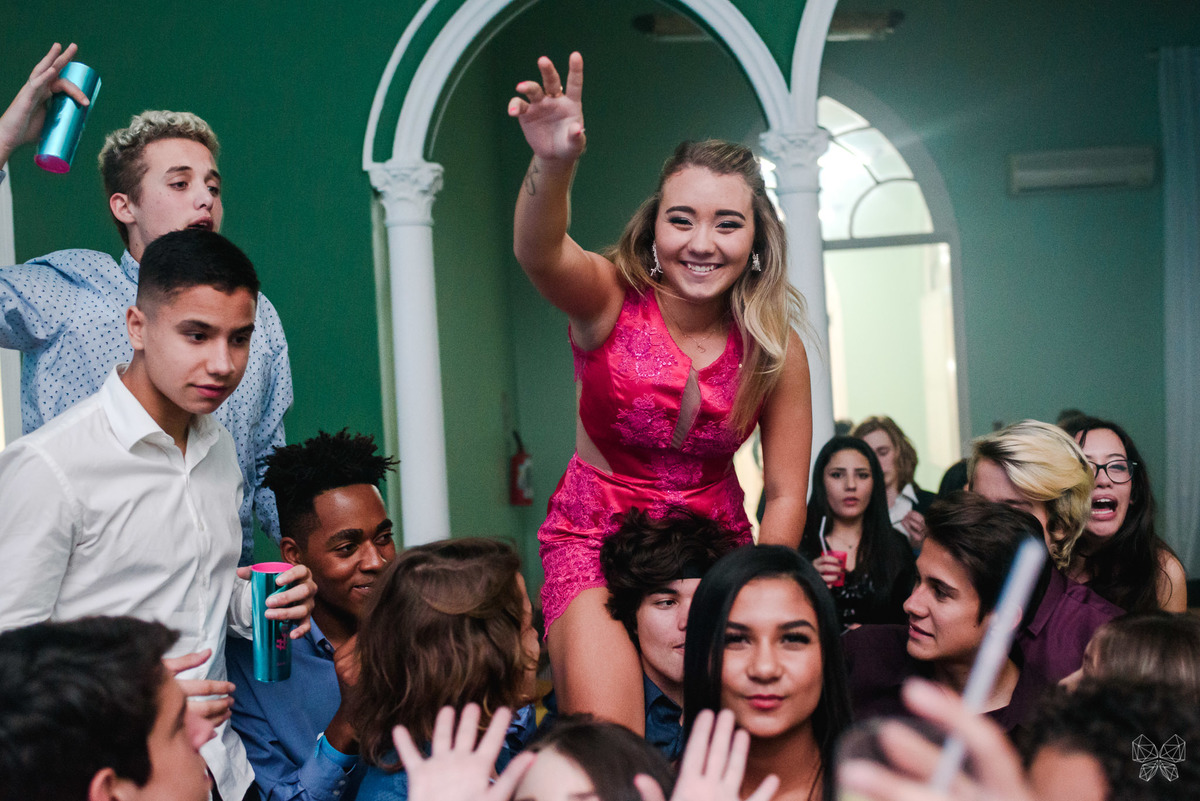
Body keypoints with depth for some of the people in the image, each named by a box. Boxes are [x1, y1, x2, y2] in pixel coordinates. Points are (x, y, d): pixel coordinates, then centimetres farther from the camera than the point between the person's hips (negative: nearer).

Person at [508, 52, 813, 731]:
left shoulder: (776, 346, -8)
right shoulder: (611, 300, -15)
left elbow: (785, 495, -3)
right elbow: (539, 254, -38)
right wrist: (554, 166, -58)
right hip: (595, 540, -2)